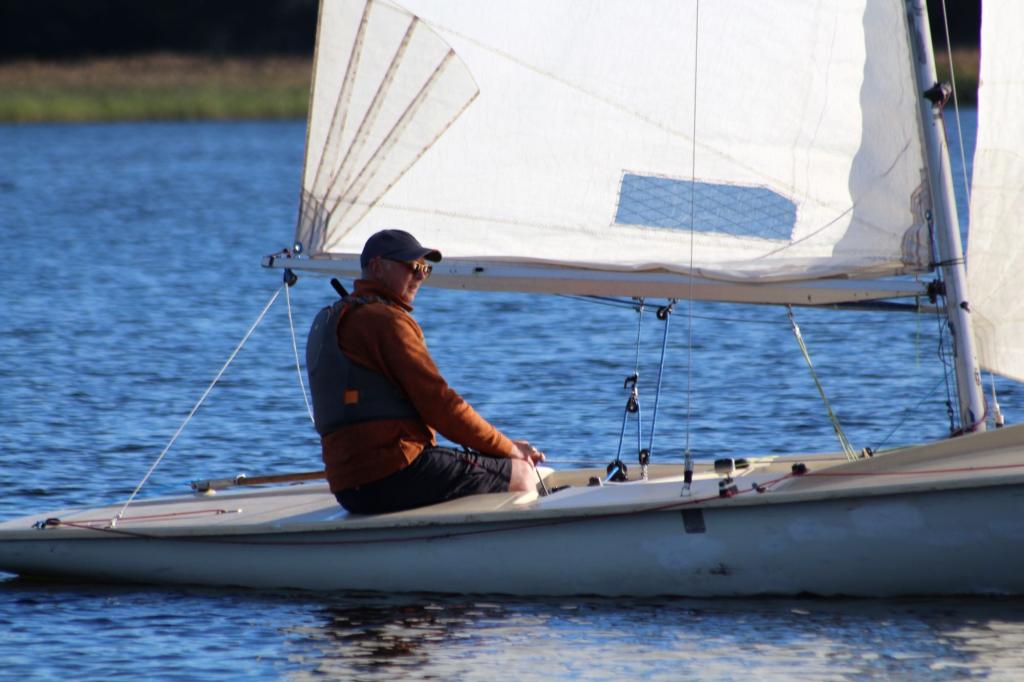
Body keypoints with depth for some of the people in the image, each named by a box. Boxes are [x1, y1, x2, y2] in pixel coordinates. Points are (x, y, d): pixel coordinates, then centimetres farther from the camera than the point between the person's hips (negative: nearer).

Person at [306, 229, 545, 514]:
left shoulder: (331, 320, 24)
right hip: (391, 477, -10)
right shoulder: (386, 319, -8)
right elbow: (440, 405, -13)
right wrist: (509, 448, 0)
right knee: (522, 475, -8)